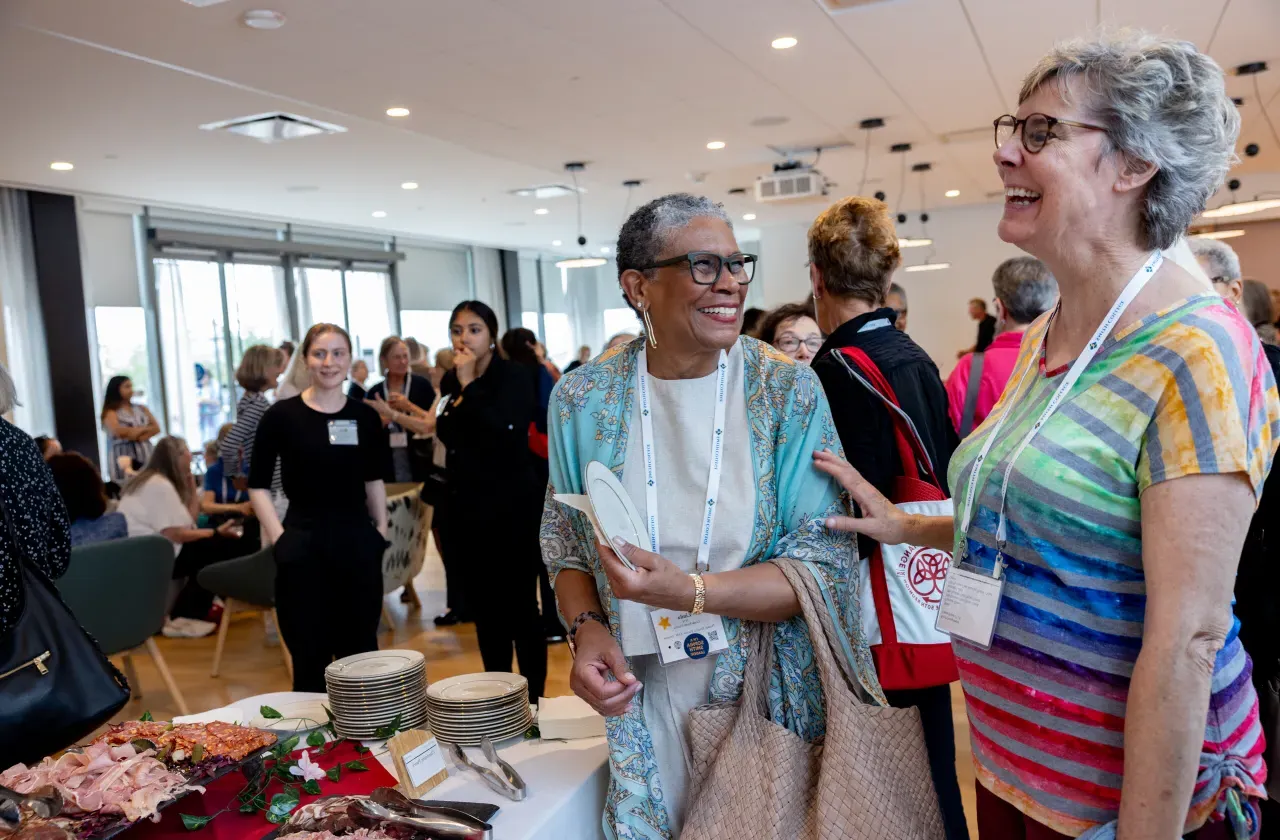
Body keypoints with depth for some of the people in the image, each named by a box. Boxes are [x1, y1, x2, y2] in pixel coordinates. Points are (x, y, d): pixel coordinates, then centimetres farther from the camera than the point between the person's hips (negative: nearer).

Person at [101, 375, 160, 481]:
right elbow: (119, 431, -14)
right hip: (124, 458, -4)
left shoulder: (141, 409, 16)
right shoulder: (111, 413, 2)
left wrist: (139, 437, -11)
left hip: (146, 456, 4)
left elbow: (156, 428, 7)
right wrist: (144, 428, -2)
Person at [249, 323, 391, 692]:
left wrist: (381, 530, 9)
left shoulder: (365, 416, 4)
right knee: (310, 658, 6)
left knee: (360, 654, 11)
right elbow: (258, 486, 0)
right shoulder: (282, 415, -4)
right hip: (304, 545, -2)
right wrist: (279, 538, -9)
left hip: (358, 542, 3)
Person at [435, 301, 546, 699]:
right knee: (483, 606, 13)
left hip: (510, 507, -7)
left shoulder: (514, 378, -10)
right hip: (465, 507, 7)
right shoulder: (450, 381, 10)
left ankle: (534, 697, 9)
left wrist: (469, 384, -19)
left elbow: (500, 432, -26)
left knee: (519, 605, -1)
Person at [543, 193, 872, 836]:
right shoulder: (584, 399, -5)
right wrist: (587, 628, -12)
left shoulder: (790, 392, -11)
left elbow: (824, 564, -13)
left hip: (769, 696, -1)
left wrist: (689, 592, -26)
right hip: (642, 699, 1)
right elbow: (564, 540, 7)